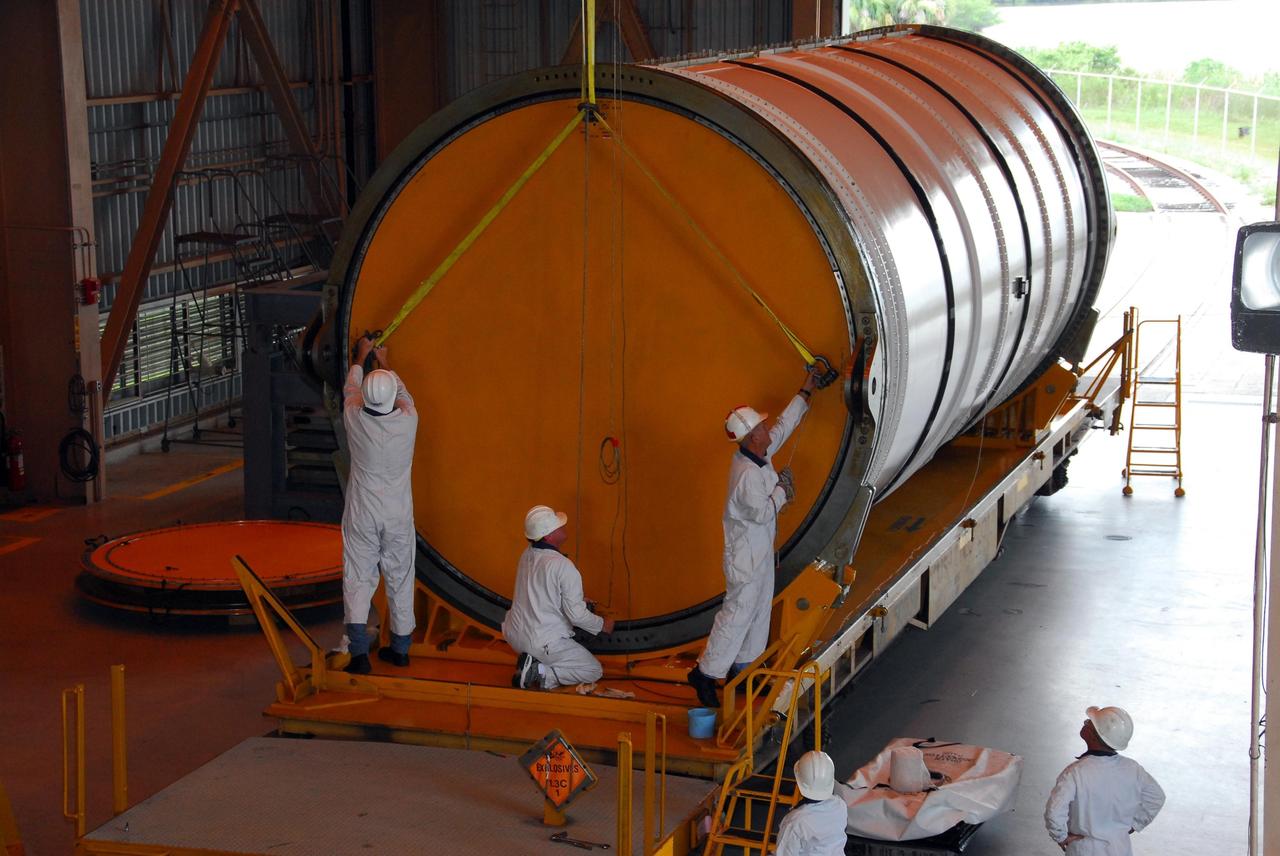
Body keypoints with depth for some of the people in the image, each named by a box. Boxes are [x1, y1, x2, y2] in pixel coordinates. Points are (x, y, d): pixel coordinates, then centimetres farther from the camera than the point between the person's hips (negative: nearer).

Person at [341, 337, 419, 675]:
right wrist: (384, 364, 29)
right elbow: (404, 394, 13)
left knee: (358, 580, 1)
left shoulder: (355, 418, -13)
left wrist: (361, 359, 28)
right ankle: (400, 648, 22)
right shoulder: (407, 420, -12)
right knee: (400, 579, 13)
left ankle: (359, 652, -12)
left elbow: (350, 389, 10)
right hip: (399, 515, 1)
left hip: (362, 515, -1)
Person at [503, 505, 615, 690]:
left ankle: (531, 662, 12)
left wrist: (580, 601, 24)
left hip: (514, 635, 7)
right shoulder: (563, 566, -22)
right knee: (594, 671, 11)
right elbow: (577, 615, -17)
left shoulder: (526, 555, 2)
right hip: (542, 643, -7)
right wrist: (602, 625, 2)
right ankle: (540, 674, -9)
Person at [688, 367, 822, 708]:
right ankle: (706, 673, 0)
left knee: (760, 609, 17)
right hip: (745, 555, -10)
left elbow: (784, 425, 15)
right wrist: (782, 489, -10)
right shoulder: (748, 474, -27)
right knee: (738, 612, -6)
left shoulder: (760, 454, 1)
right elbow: (762, 512, -23)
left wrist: (805, 393, 19)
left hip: (760, 550, 10)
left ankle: (745, 667, 27)